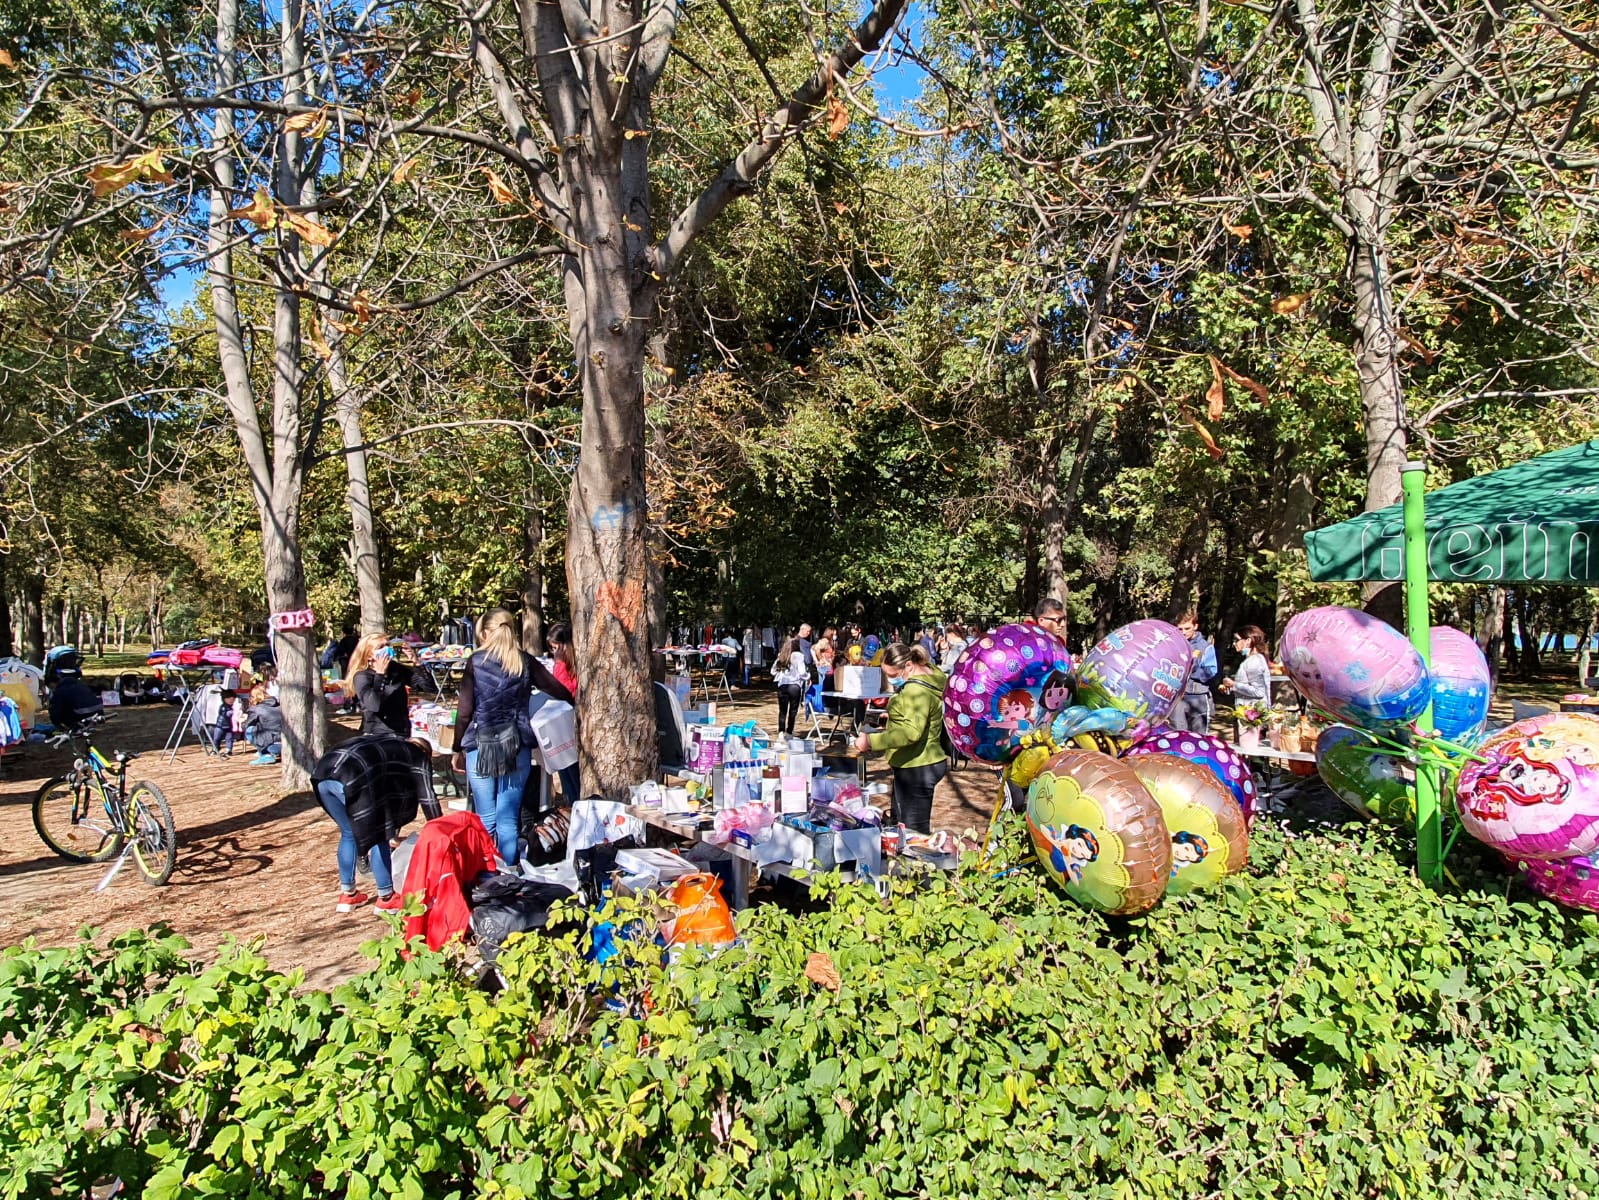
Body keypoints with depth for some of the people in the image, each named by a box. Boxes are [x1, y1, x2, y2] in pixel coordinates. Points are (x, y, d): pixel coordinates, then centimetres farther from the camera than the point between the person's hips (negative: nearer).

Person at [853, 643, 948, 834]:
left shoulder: (916, 690, -24)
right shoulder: (930, 673, 10)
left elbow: (912, 732, -35)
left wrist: (871, 741, -35)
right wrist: (893, 723, 16)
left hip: (916, 768, -11)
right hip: (919, 764, 11)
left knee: (914, 831, -5)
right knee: (898, 823, 20)